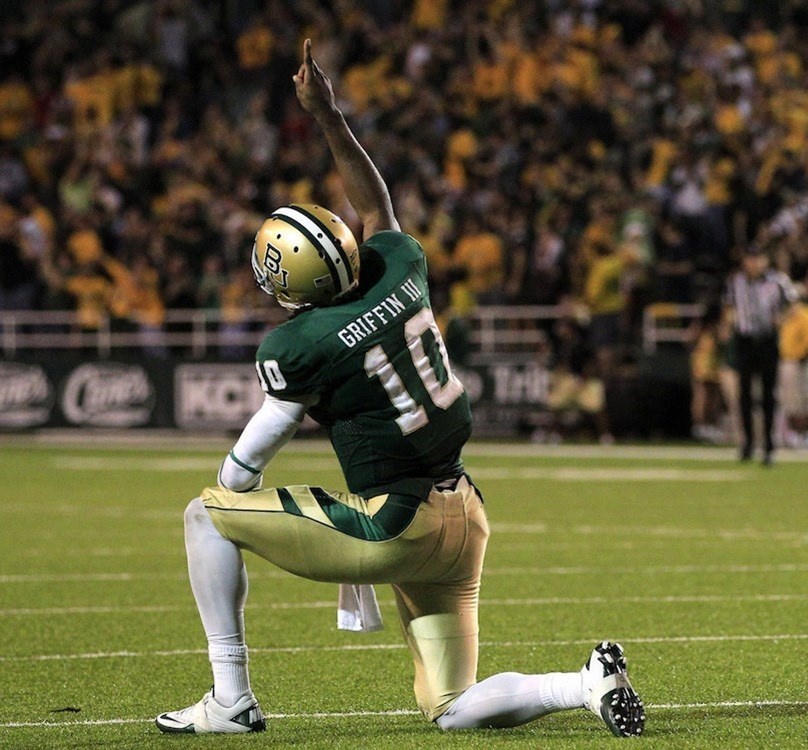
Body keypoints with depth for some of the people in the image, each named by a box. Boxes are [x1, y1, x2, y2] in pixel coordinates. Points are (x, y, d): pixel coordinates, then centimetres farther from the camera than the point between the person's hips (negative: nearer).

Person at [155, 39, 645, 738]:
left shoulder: (299, 346, -13)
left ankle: (231, 699, 6)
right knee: (453, 712, 14)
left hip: (396, 528, -7)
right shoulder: (400, 271, 2)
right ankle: (591, 682, -8)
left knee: (205, 514, 6)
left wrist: (227, 491, 21)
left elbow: (245, 467, 0)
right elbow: (377, 206, 25)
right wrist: (329, 117, 28)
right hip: (463, 518, 7)